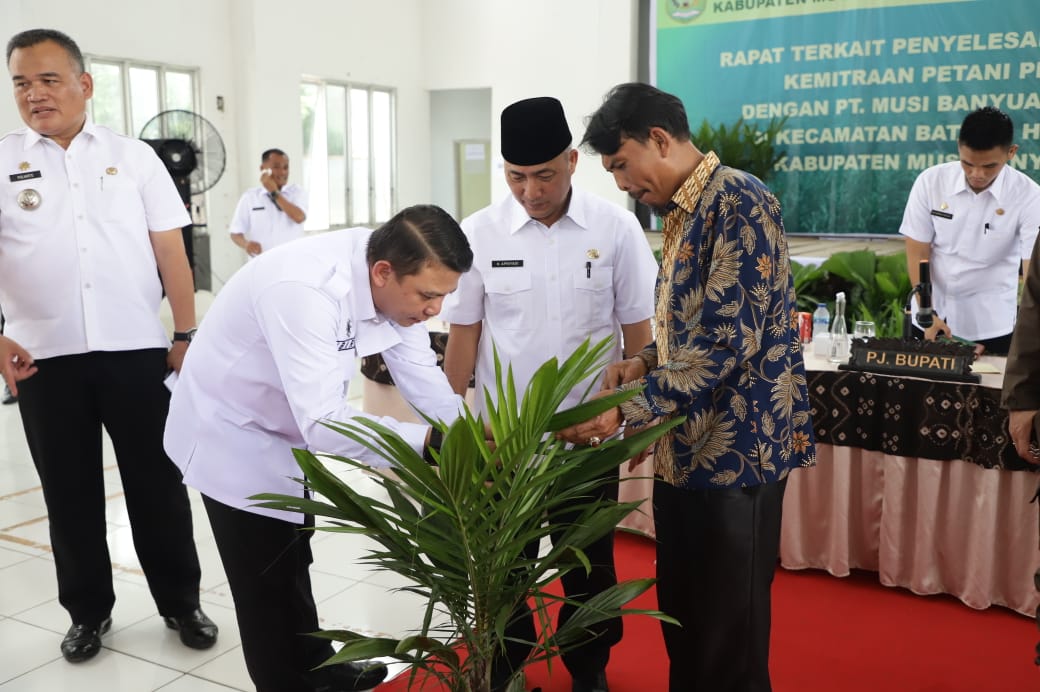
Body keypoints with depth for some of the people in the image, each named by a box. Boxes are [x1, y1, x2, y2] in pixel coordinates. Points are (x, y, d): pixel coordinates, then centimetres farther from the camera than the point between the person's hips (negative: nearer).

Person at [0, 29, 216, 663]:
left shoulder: (134, 157, 6)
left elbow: (172, 253, 5)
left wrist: (187, 335, 0)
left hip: (136, 350, 0)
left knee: (158, 483, 8)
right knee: (69, 491, 11)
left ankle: (182, 603, 23)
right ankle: (89, 611, 27)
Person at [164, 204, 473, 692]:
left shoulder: (392, 279, -15)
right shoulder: (305, 290, -40)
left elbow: (424, 379, -11)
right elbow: (324, 423, -44)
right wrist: (430, 442, -47)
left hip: (288, 431, 8)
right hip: (231, 435, -8)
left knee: (292, 563, 25)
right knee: (268, 585, 4)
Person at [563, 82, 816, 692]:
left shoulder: (738, 203, -16)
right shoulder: (684, 214, 14)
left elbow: (728, 340, -23)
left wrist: (628, 407, -23)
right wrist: (647, 362, 5)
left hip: (733, 452, -9)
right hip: (686, 451, 9)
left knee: (728, 640, 4)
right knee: (683, 620, 19)